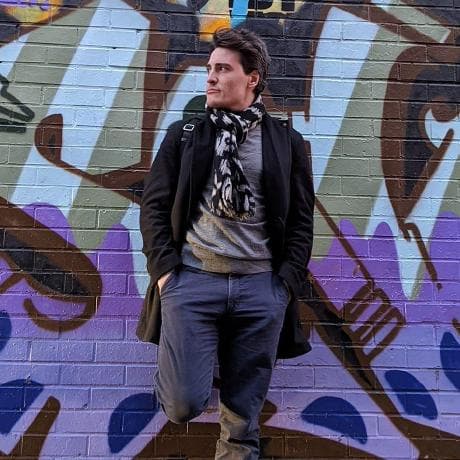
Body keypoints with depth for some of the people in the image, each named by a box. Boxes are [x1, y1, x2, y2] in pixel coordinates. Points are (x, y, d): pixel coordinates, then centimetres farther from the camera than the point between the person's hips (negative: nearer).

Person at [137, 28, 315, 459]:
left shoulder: (287, 142, 10)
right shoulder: (183, 135, 10)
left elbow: (301, 220, 8)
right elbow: (154, 204, 7)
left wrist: (287, 283, -1)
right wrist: (165, 268, -4)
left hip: (261, 285, 1)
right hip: (192, 277, 0)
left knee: (243, 413, 9)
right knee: (184, 403, -2)